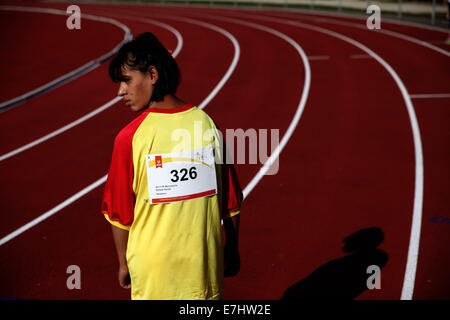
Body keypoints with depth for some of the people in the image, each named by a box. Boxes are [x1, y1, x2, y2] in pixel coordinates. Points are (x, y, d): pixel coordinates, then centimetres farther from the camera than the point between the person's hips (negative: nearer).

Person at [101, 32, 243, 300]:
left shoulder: (130, 137, -14)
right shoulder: (207, 124, -5)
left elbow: (119, 213, -5)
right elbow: (231, 203, 4)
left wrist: (124, 263, 10)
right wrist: (231, 250, 18)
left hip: (152, 275, -2)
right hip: (206, 271, 2)